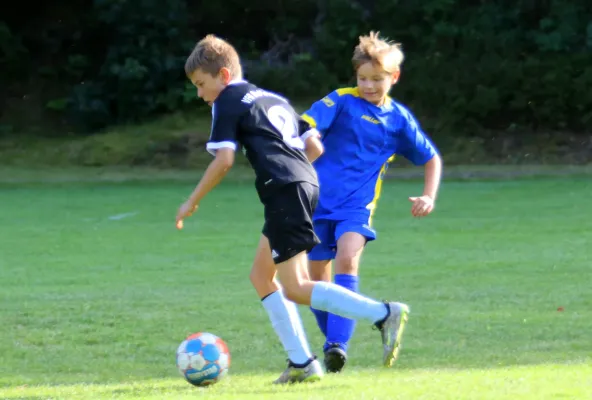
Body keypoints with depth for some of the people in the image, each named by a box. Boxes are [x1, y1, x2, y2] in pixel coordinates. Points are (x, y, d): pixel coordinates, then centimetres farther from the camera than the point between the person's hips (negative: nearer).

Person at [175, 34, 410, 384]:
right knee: (262, 276, 16)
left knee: (295, 287, -7)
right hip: (306, 182, 9)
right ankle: (301, 362, 9)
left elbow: (224, 160, -8)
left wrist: (192, 202, 2)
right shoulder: (275, 99, 26)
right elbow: (315, 146, 22)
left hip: (284, 191, -9)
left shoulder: (228, 102, 2)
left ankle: (383, 314, -20)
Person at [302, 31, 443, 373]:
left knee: (347, 258, -25)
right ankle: (333, 342, 24)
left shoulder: (399, 118, 6)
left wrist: (429, 197, 6)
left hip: (358, 205, -1)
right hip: (320, 200, 1)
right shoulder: (342, 102, -1)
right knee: (318, 275, 5)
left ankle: (338, 344, -31)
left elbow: (431, 158, 17)